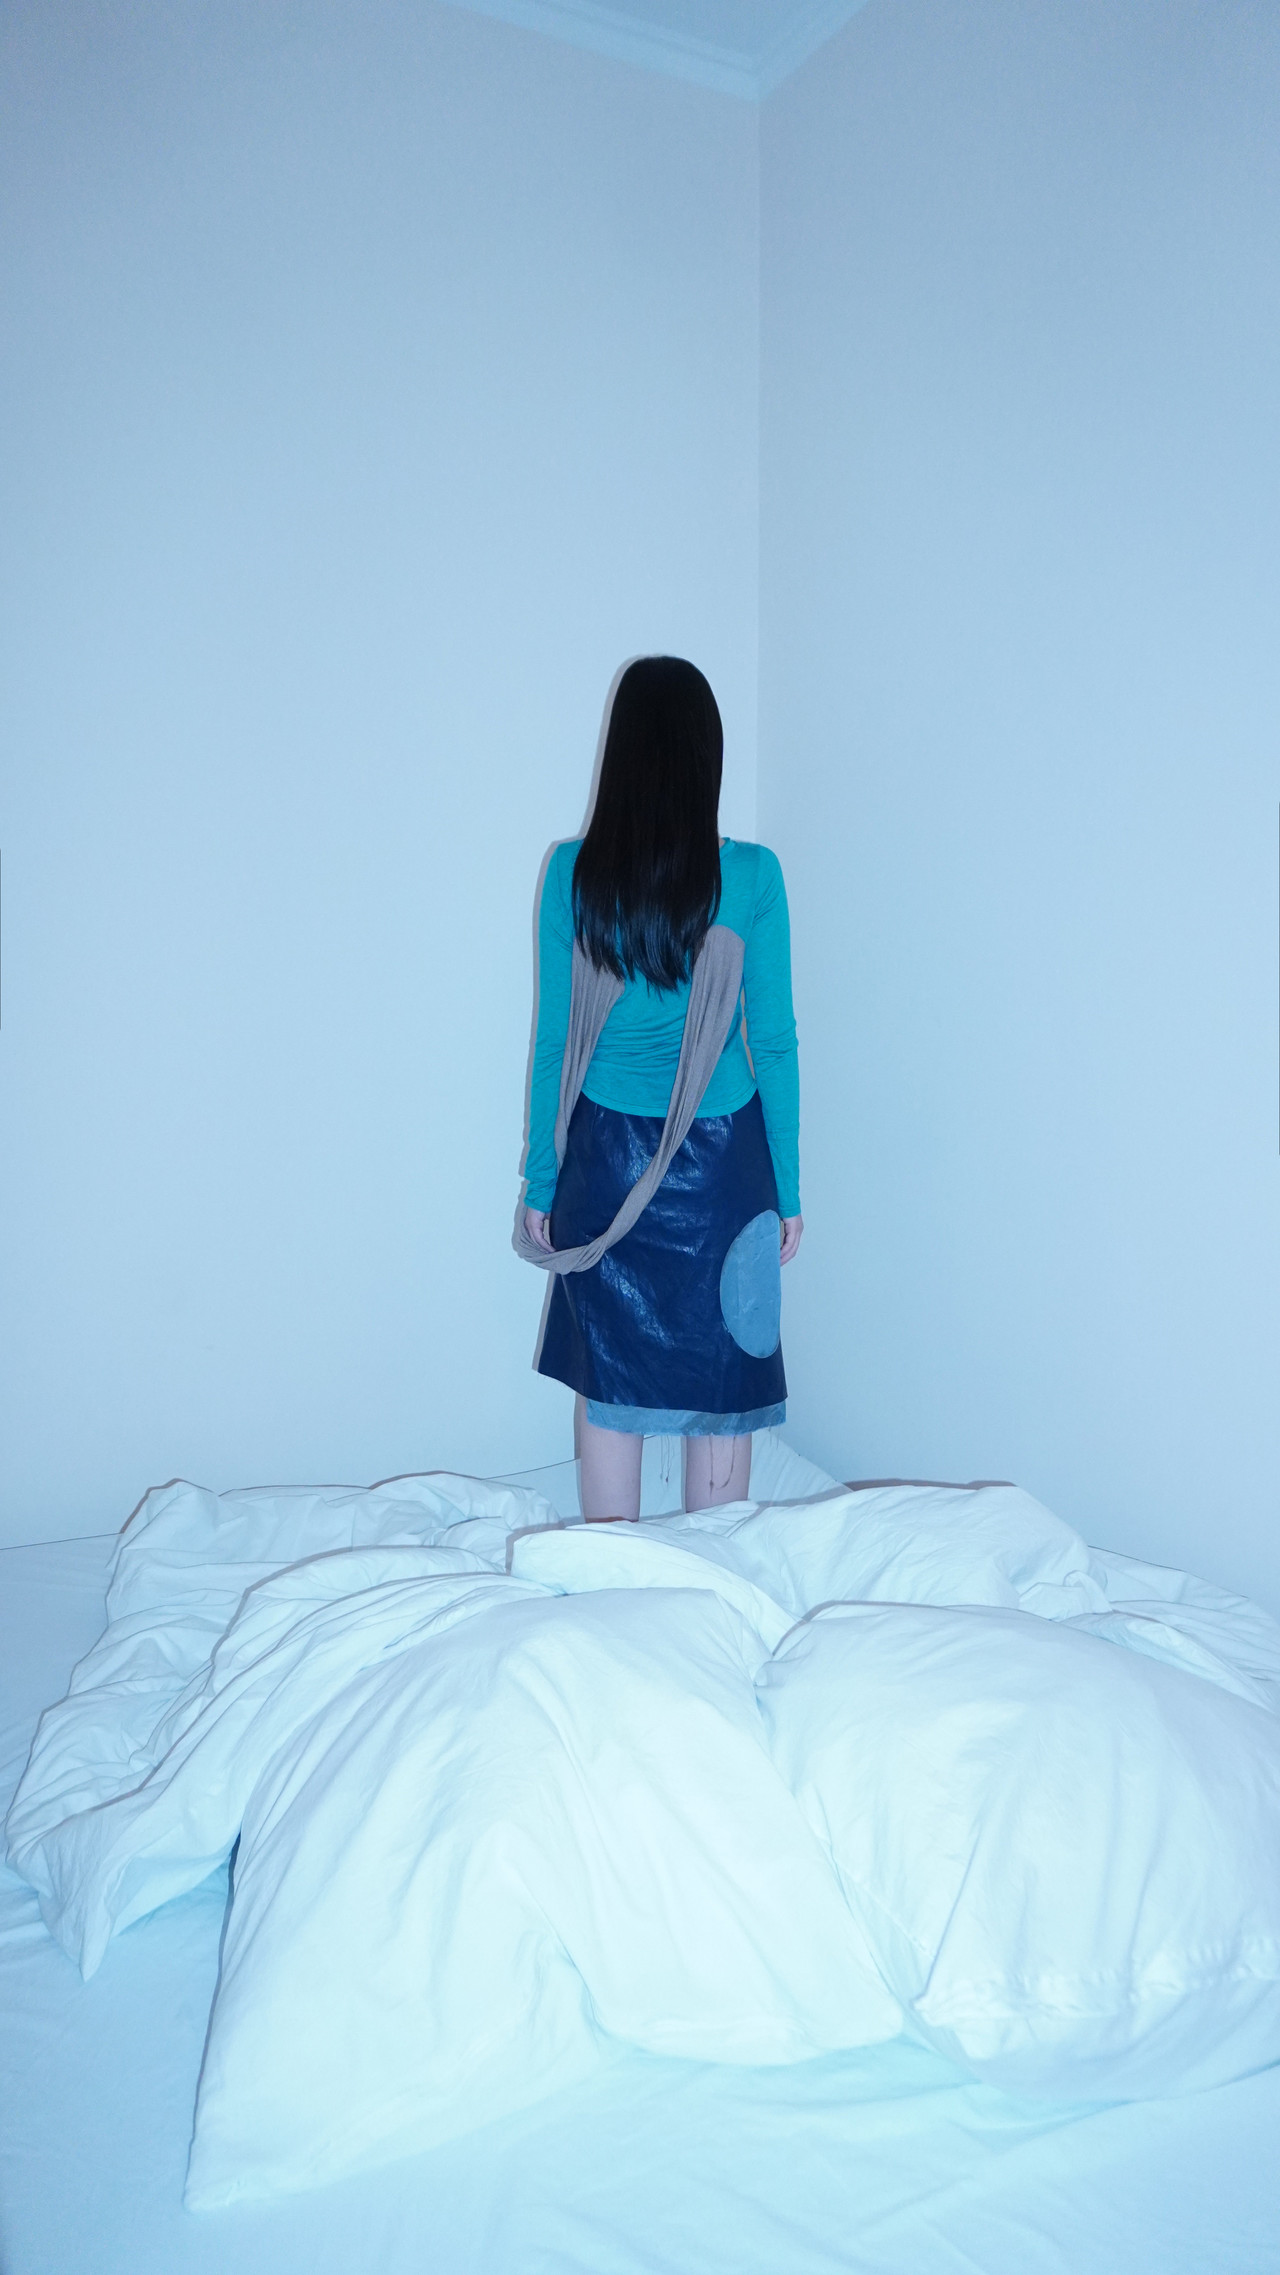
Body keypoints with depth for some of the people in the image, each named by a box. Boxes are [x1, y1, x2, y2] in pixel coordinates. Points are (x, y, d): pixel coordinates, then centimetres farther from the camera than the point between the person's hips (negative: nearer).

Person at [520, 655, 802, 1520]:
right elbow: (773, 1043, -6)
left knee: (608, 1383, 13)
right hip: (720, 1161, -1)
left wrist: (541, 1183, 7)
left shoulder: (572, 873, -6)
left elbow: (553, 1041, -2)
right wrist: (788, 1191, 3)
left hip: (607, 1158, 1)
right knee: (721, 1386, 11)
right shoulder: (751, 876, -10)